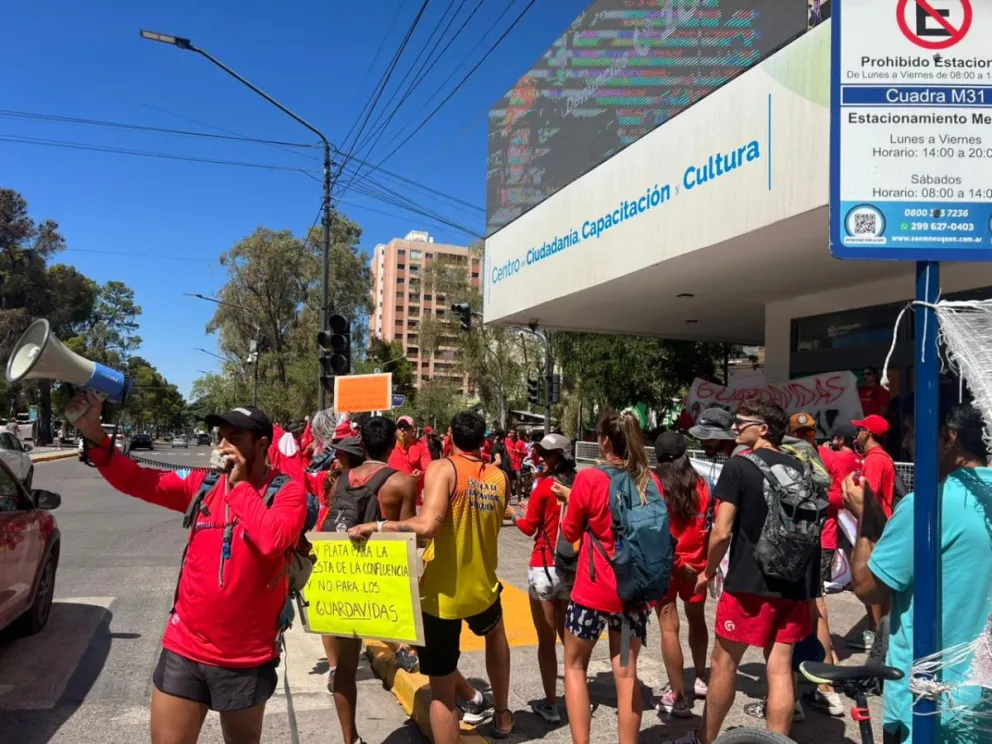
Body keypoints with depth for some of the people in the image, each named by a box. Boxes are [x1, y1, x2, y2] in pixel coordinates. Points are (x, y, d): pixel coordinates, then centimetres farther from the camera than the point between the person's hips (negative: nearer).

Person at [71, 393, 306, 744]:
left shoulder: (288, 491, -12)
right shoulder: (202, 484, 1)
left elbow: (271, 541, -29)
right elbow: (137, 481, -6)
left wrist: (240, 485, -18)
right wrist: (94, 433, -18)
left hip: (246, 659, -3)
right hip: (184, 649, 3)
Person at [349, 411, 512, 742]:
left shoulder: (442, 468, -13)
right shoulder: (499, 477, 3)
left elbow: (427, 526, -26)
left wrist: (376, 526, -19)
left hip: (442, 594, -5)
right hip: (482, 587, 5)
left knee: (442, 690, 6)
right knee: (495, 632, 38)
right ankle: (502, 717, 47)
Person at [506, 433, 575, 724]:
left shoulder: (544, 484, -12)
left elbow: (530, 528, -5)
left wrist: (513, 515, 13)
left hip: (544, 568, -5)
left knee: (546, 640, 5)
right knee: (568, 634, 20)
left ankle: (551, 705, 11)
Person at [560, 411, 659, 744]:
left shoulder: (589, 478, -14)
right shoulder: (651, 481, -2)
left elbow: (570, 533, -1)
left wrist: (570, 500, 14)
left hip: (593, 590, -4)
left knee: (574, 666, 14)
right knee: (626, 672, 12)